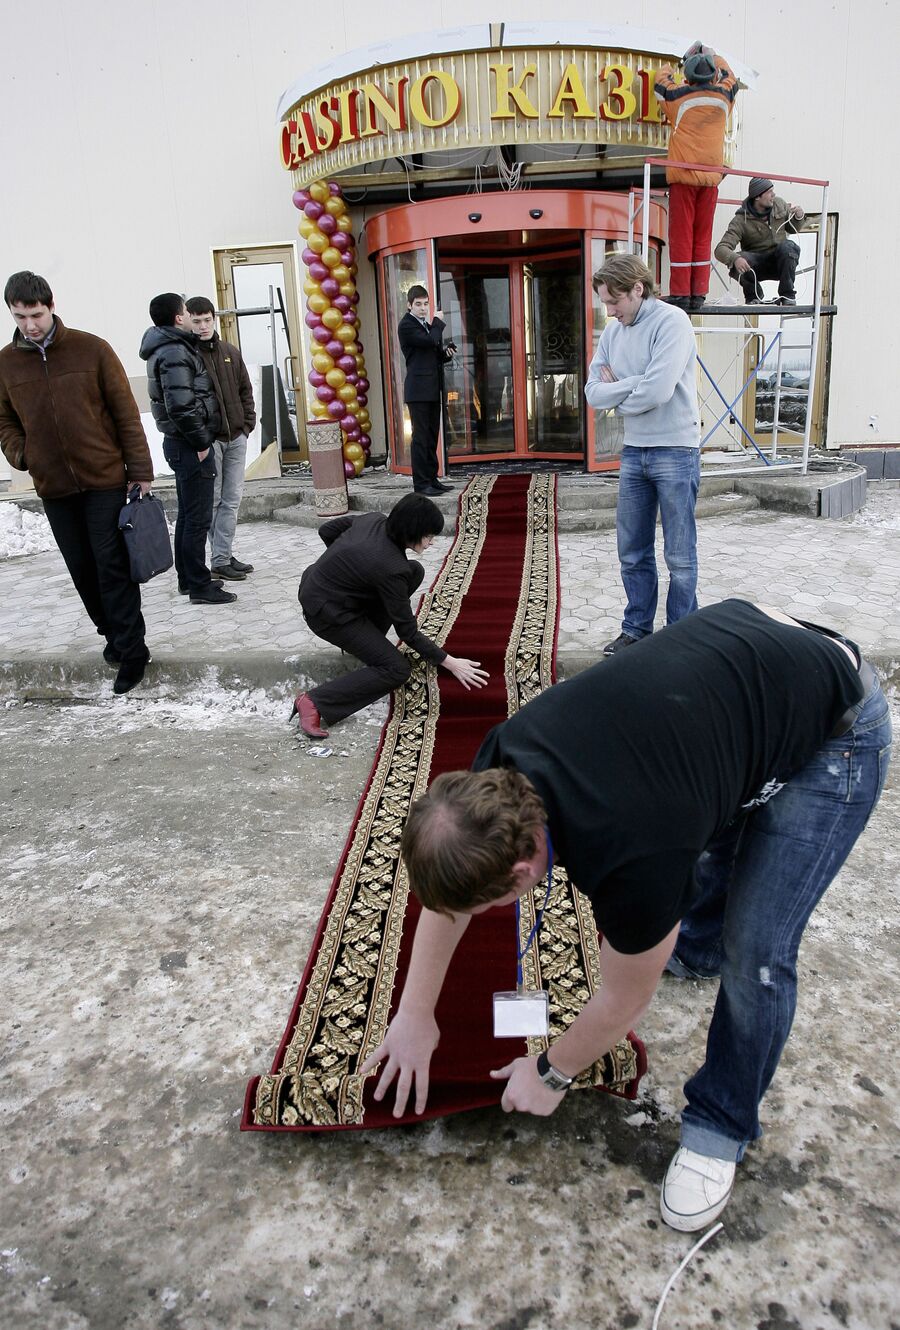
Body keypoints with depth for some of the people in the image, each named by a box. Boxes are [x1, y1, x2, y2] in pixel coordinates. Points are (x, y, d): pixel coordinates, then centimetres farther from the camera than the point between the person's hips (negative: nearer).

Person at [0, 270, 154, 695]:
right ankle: (113, 633, 28)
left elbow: (125, 412, -2)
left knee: (113, 566, -3)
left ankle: (131, 651, 5)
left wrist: (140, 470, -4)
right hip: (53, 487, 4)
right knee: (82, 570, 10)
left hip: (104, 479, -3)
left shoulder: (92, 349, -4)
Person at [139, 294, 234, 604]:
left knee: (188, 515, 17)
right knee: (198, 518, -5)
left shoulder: (170, 347, 15)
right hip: (190, 446, -10)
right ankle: (200, 586, 1)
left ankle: (188, 578, 26)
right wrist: (202, 442, -17)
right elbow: (181, 406, -26)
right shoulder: (175, 353, -17)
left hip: (181, 444, 10)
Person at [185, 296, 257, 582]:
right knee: (213, 501, 0)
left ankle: (223, 556, 14)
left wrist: (248, 423, 7)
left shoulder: (231, 352, 12)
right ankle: (220, 559, 6)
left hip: (236, 437, 5)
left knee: (232, 500, 6)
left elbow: (246, 390, 18)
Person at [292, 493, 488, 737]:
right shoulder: (389, 567, -28)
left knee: (415, 571, 4)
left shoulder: (375, 519, -7)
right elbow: (407, 631, -19)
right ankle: (315, 703, -15)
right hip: (326, 611, -8)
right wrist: (449, 662, -13)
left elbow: (326, 530, 8)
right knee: (397, 670, -12)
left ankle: (366, 639, 12)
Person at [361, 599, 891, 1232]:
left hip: (838, 730, -7)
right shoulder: (503, 761, -18)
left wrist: (551, 1074, 2)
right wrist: (415, 1014, 6)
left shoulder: (632, 857, -37)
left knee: (755, 949, -8)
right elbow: (446, 889, -1)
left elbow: (624, 1001, -16)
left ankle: (723, 1123, 16)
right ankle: (699, 947, 58)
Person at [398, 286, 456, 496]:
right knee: (421, 437, -8)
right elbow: (430, 341, -20)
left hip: (433, 390, 9)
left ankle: (432, 479, 15)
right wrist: (438, 322, -4)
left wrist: (446, 353, 5)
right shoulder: (406, 325, -7)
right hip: (419, 389, -8)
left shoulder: (427, 325, 20)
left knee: (431, 437, 10)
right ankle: (421, 483, -6)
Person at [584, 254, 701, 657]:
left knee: (679, 556, 2)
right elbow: (593, 393, 1)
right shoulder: (613, 330, 8)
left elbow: (657, 391, -23)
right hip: (633, 451, 7)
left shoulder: (671, 321, -12)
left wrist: (618, 395, -6)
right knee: (632, 552, 12)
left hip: (675, 451, -6)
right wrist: (635, 385, -14)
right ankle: (637, 629, 25)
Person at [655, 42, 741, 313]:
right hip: (711, 178, 3)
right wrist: (711, 55, 44)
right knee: (703, 236, 8)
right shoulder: (724, 97, 8)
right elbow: (729, 76, 31)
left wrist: (666, 70, 40)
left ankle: (680, 293, -6)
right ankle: (699, 294, 6)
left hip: (683, 175, -3)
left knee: (681, 234, -2)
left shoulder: (678, 96, -3)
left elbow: (661, 83, 19)